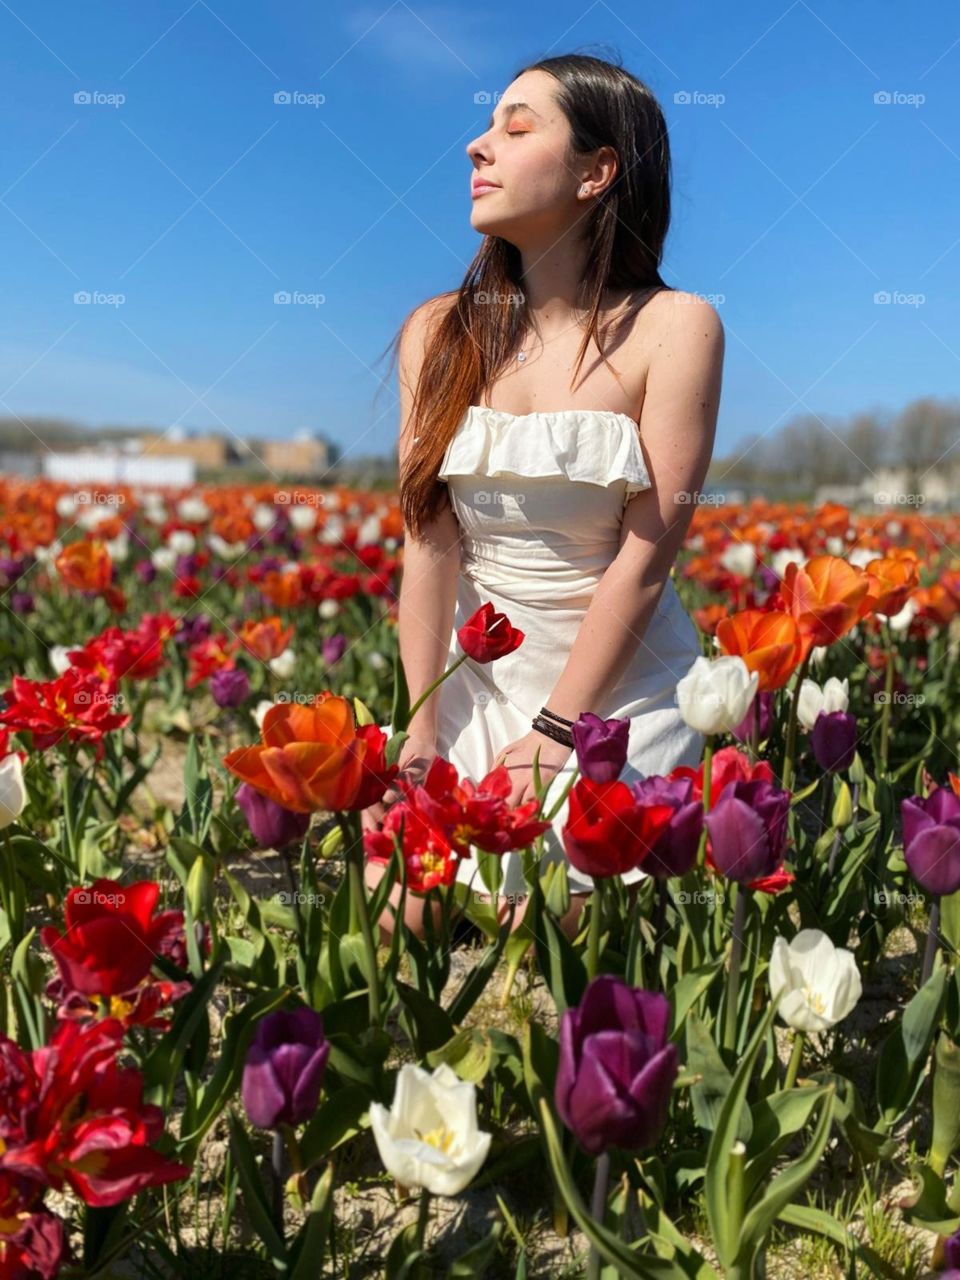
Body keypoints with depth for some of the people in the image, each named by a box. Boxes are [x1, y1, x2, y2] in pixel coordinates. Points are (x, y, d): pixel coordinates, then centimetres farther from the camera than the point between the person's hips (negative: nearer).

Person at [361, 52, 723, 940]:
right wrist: (423, 730, -11)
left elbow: (646, 554, -13)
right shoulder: (438, 333, 1)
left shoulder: (672, 329, -10)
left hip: (618, 689, -3)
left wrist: (551, 737, -15)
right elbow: (429, 541, -4)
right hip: (472, 676, 3)